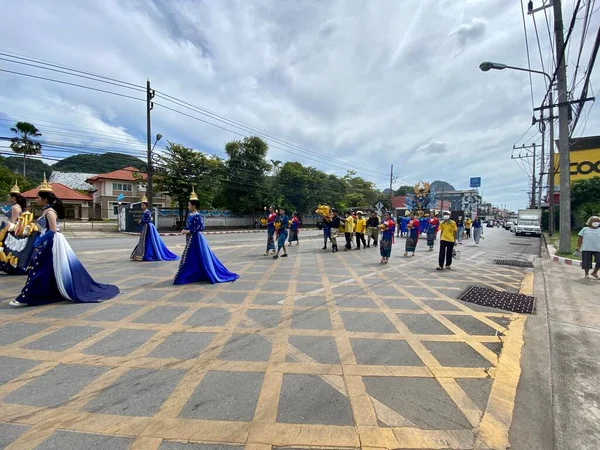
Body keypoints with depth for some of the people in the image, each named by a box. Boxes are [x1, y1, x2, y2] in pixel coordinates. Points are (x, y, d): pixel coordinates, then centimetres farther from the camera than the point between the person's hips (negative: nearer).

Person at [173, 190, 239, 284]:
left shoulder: (197, 216, -15)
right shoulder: (190, 215, 11)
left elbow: (201, 227, -23)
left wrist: (189, 231, -21)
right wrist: (184, 230, 1)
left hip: (195, 239, -9)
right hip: (191, 239, 9)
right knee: (193, 259, 14)